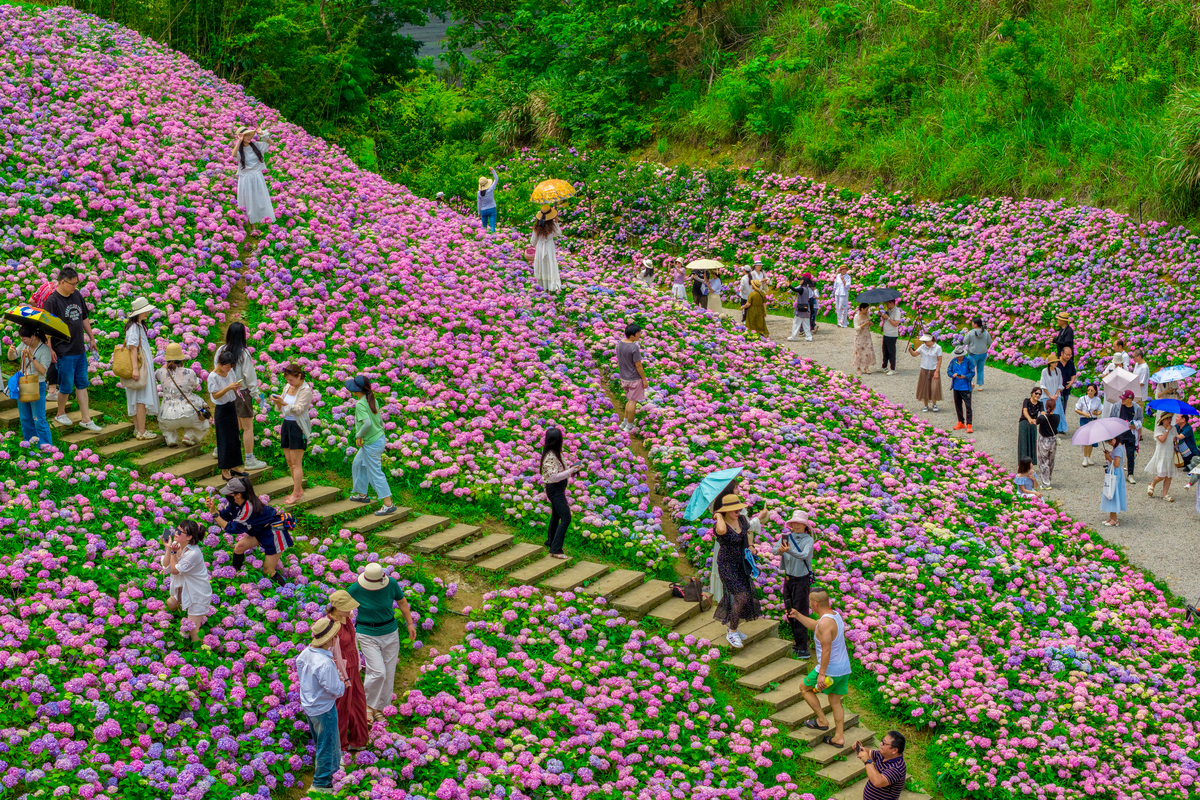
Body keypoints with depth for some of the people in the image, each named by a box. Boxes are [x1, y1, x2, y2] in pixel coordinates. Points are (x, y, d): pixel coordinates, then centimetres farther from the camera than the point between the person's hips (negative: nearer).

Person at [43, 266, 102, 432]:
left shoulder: (77, 296, 6)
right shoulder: (52, 300, -14)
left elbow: (84, 318, 19)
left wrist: (91, 338, 21)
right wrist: (50, 350, -18)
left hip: (80, 350, 7)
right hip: (64, 352, -7)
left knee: (82, 385, 10)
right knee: (66, 386, 4)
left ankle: (86, 419, 15)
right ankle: (60, 414, 27)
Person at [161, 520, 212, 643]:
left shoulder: (193, 553, -32)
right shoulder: (176, 544, -9)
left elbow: (175, 570, -22)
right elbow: (166, 566, -12)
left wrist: (174, 551, -23)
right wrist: (169, 549, -21)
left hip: (198, 593, -8)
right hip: (183, 589, 8)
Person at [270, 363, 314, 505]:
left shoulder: (306, 390, -11)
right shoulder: (288, 387, 10)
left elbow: (299, 409, -20)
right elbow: (281, 409, 14)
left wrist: (284, 403, -31)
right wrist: (277, 401, -8)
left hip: (298, 426, -8)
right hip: (286, 424, 8)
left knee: (296, 462, -6)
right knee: (289, 461, 11)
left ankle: (296, 494, -1)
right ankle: (299, 490, 21)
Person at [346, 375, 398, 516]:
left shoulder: (360, 405, -22)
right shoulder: (372, 401, 4)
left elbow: (367, 423, -33)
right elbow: (380, 421, 11)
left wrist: (358, 435, -18)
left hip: (371, 444, -10)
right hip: (380, 438, 10)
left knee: (375, 474, -2)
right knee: (358, 465, 26)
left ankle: (388, 505, 0)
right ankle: (362, 494, 40)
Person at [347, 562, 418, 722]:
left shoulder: (391, 584, -13)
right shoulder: (355, 589, -19)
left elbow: (402, 602, 5)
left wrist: (410, 623, 9)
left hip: (390, 633, 3)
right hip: (368, 635, -3)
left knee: (389, 674, 9)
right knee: (378, 673, -14)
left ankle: (379, 707, 27)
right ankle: (368, 704, 11)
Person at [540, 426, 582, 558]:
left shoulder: (556, 453, 5)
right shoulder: (550, 457, -25)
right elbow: (554, 477, -27)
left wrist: (573, 469, 1)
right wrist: (571, 471, -27)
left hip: (558, 489, 10)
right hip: (554, 489, -10)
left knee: (556, 515, 27)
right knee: (566, 519, -13)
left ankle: (551, 541, 47)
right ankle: (555, 550, -13)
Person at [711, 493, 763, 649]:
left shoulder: (742, 519, -3)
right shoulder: (720, 526, -24)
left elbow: (747, 535, 17)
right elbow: (721, 530, -51)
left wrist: (751, 546, -4)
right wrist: (719, 515, -31)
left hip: (741, 564, 8)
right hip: (727, 565, -8)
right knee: (741, 597, -14)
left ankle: (731, 628, 35)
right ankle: (732, 633, 1)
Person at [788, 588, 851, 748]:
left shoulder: (825, 623, -24)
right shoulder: (835, 615, 7)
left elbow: (826, 650, -26)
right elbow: (815, 625, 25)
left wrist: (821, 674, -23)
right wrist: (797, 615, 25)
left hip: (830, 668, -9)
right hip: (844, 668, 9)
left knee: (805, 688, 14)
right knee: (835, 701, 18)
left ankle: (822, 721, 14)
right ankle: (839, 737, 19)